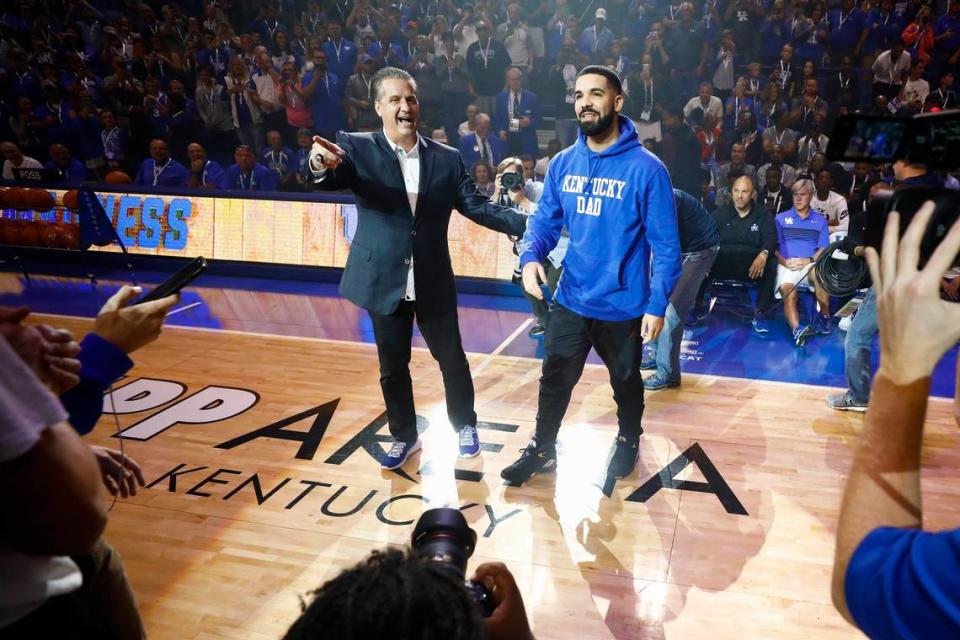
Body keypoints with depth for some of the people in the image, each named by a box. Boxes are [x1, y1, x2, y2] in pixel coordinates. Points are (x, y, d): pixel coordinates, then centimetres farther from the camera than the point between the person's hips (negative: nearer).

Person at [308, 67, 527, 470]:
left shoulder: (447, 159, 0)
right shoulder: (357, 148, -6)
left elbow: (477, 206, -4)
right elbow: (332, 178, -25)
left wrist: (527, 224, -19)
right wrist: (322, 164, -50)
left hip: (433, 283, 1)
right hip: (385, 281, -1)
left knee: (451, 358, 15)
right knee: (392, 367, 14)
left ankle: (464, 424, 40)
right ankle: (404, 436, 36)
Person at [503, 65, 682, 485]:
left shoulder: (646, 168, -16)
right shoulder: (562, 164, -2)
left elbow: (665, 244, -13)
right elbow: (545, 221, 4)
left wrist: (657, 305, -15)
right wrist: (531, 256, -17)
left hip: (624, 306, -3)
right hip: (570, 301, 3)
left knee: (625, 383, 20)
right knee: (554, 380, 15)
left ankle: (628, 441, 48)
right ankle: (542, 450, 37)